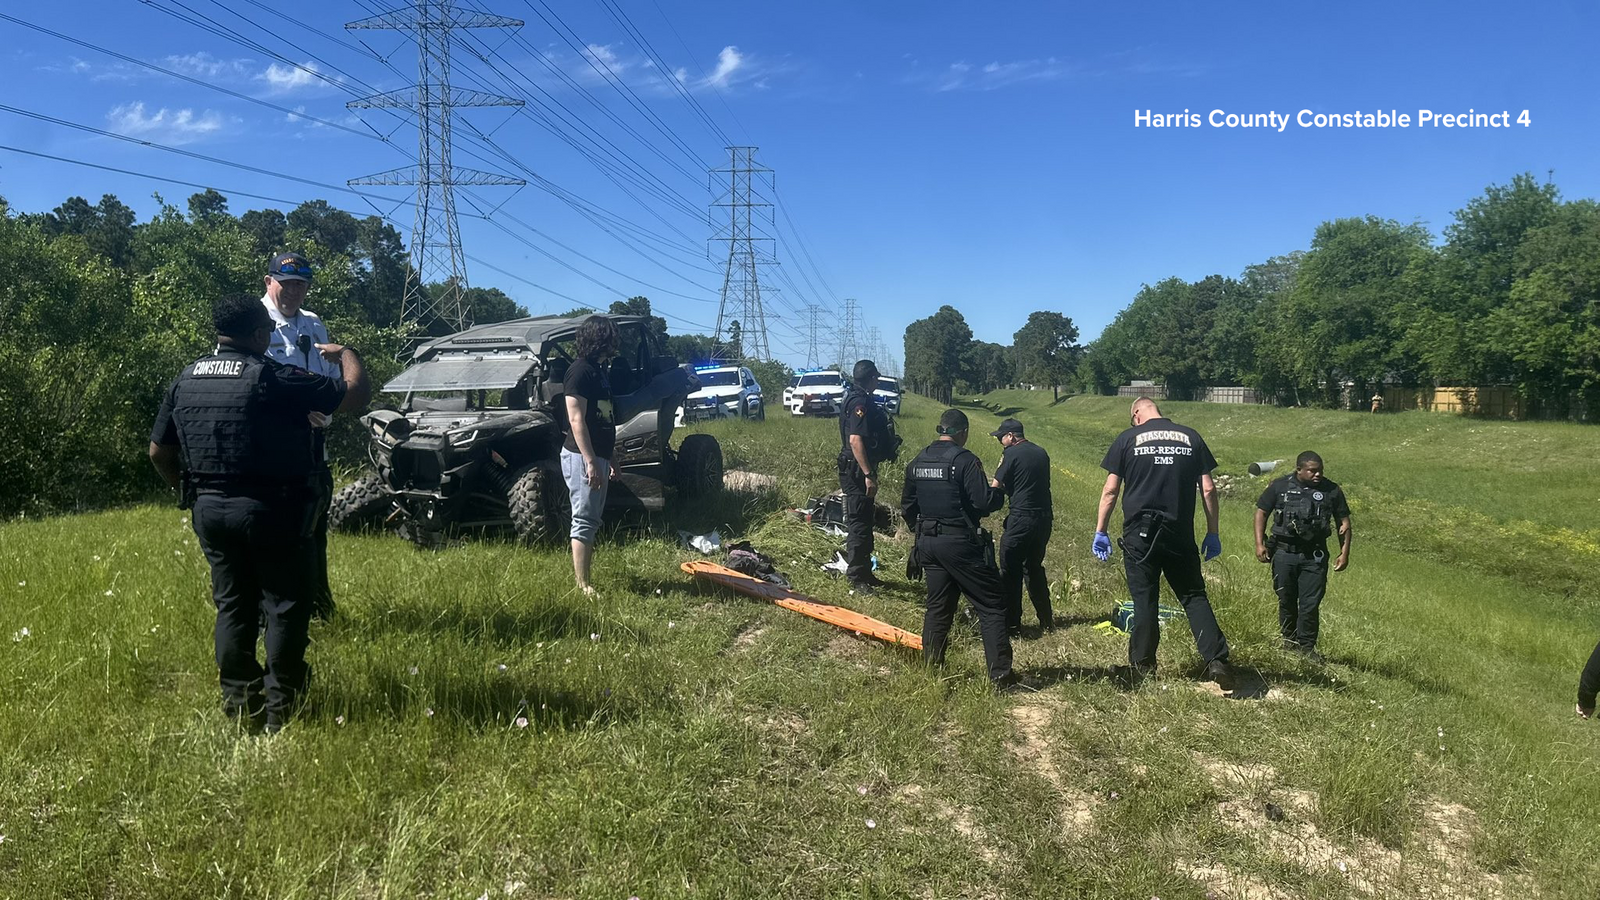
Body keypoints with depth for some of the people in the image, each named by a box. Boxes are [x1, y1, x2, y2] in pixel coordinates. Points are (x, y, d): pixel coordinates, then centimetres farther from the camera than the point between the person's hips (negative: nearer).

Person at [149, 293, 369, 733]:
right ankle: (280, 706, 10)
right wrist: (346, 354, 5)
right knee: (285, 606, 6)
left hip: (210, 510, 7)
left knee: (232, 606, 16)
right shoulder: (272, 378, -16)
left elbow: (158, 453, 13)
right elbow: (356, 393, -14)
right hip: (270, 511, -6)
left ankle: (240, 705, 20)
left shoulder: (186, 381, 6)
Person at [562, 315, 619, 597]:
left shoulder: (599, 370, 15)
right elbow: (576, 419, -19)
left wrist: (608, 459, 22)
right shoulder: (580, 370, -14)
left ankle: (583, 578, 20)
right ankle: (582, 586, -4)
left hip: (598, 455, 10)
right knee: (584, 521, -7)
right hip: (582, 456, -10)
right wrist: (590, 461, -24)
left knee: (592, 521, 13)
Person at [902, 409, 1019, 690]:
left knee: (937, 607, 17)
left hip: (928, 543, 7)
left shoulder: (917, 462, 8)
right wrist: (1000, 494, 2)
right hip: (960, 543, -7)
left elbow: (907, 508, 14)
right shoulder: (964, 460, -13)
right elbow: (984, 502, -18)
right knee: (991, 607, 1)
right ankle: (1000, 675, 0)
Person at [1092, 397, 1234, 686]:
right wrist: (1212, 533, 12)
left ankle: (1142, 667, 13)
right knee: (1194, 596, 9)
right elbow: (1208, 489, 6)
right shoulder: (1191, 437, 8)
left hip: (1140, 534, -1)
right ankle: (1217, 660, 0)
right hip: (1180, 534, 2)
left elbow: (1110, 491, -1)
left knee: (1144, 600, 6)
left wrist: (1100, 532, 4)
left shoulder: (1127, 439, 2)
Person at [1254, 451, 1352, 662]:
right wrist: (1260, 544, -2)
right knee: (1286, 601, 10)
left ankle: (1307, 646, 8)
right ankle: (1289, 642, 24)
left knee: (1310, 604, -4)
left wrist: (1344, 553, 3)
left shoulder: (1332, 491, 3)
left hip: (1315, 556, 0)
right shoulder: (1280, 487, 0)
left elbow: (1344, 522, 9)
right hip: (1284, 553, 0)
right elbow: (1261, 512, 6)